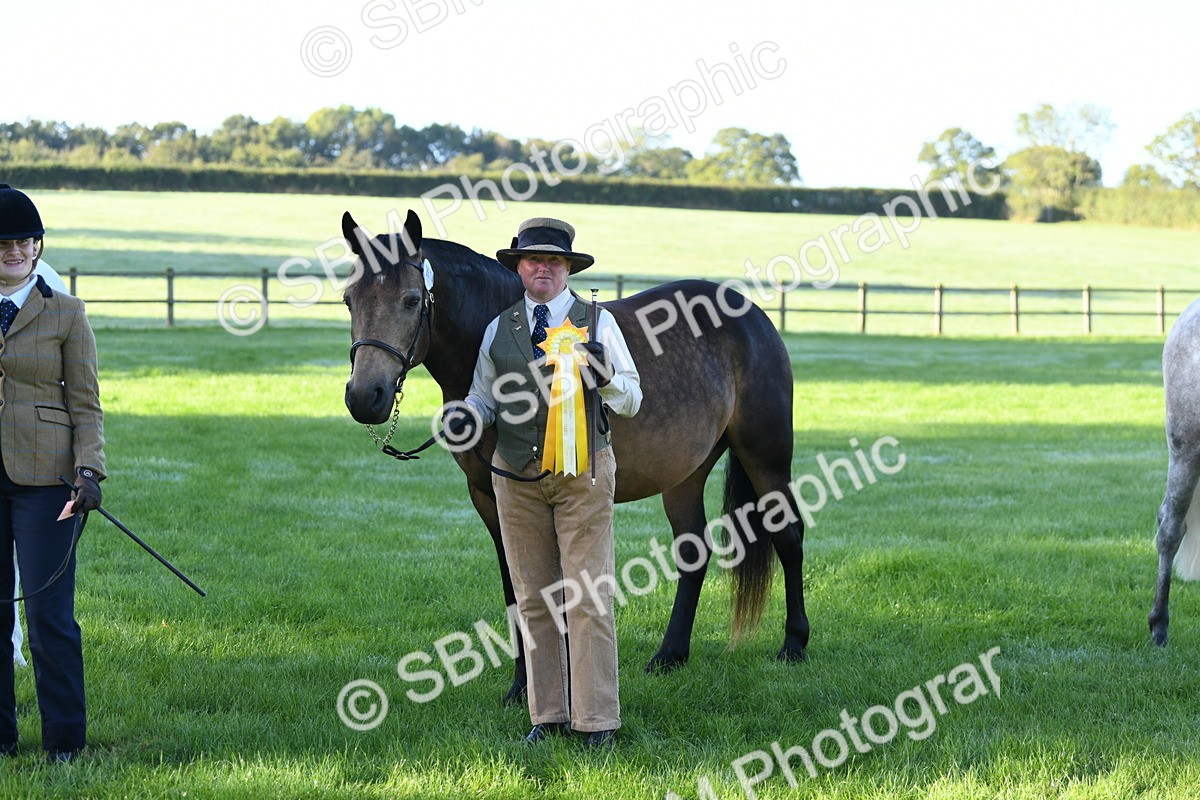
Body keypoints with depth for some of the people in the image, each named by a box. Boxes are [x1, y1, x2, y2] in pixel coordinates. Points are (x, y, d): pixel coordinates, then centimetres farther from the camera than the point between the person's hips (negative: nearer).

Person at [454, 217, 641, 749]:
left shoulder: (599, 323, 2)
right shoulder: (499, 329, 9)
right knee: (534, 600, 7)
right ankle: (548, 714, 14)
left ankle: (596, 720, -1)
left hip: (582, 473, -3)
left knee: (588, 598, -5)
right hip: (517, 476, 3)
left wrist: (605, 376, -19)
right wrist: (467, 419, -7)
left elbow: (632, 401, 2)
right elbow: (484, 395, 16)